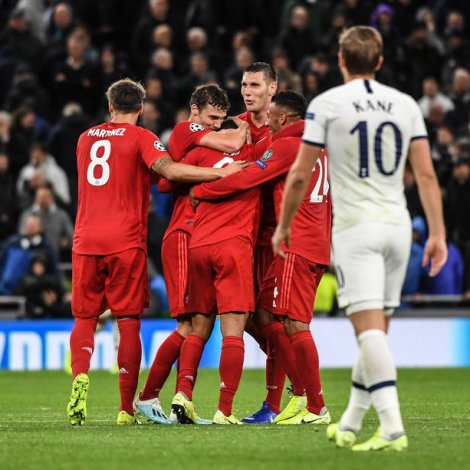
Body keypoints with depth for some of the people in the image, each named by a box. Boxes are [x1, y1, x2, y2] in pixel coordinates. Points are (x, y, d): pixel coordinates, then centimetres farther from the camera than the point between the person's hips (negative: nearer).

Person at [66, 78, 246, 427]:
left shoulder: (86, 138, 16)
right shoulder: (140, 137, 0)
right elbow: (169, 169, -17)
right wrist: (221, 173, -15)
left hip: (86, 241, 4)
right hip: (126, 241, -3)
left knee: (85, 317, 10)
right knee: (129, 322, 0)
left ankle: (80, 375, -18)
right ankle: (127, 409, -2)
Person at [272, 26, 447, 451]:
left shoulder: (326, 104, -3)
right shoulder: (405, 105, 8)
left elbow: (300, 175, -2)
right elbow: (426, 173, 4)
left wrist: (283, 227, 11)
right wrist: (438, 233, 6)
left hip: (356, 228, -5)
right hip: (397, 225, 5)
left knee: (370, 326, -12)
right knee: (376, 330, 12)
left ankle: (392, 428, -24)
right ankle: (349, 425, 21)